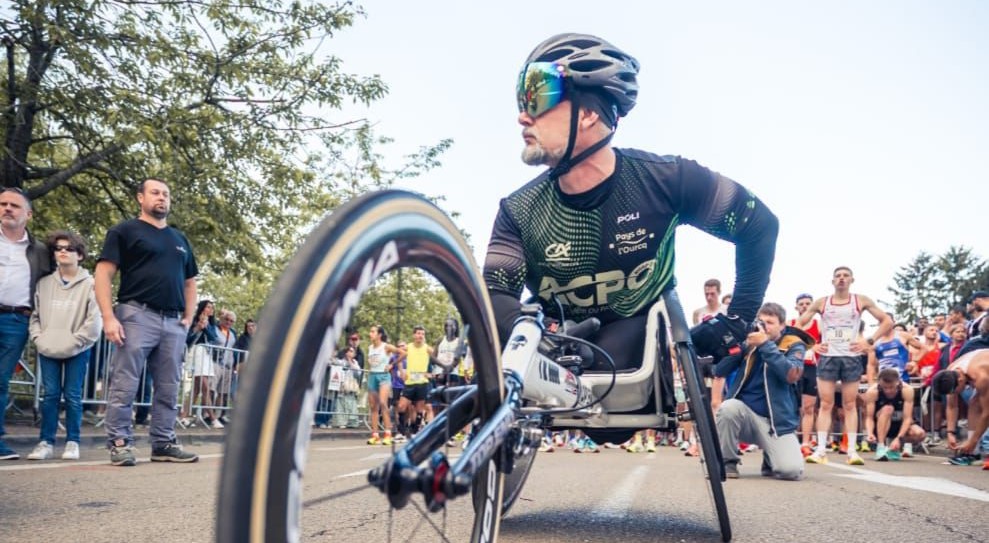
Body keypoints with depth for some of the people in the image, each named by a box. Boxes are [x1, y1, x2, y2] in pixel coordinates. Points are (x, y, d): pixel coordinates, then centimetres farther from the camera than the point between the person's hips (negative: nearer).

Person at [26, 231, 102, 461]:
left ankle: (73, 442, 10)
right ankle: (46, 442, 10)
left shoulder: (89, 284, -5)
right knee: (50, 395, 5)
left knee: (73, 396, 2)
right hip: (48, 351, 3)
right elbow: (35, 314, 11)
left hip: (77, 352, -3)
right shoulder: (44, 283, 8)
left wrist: (75, 341, -12)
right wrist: (38, 338, -2)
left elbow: (95, 320, -10)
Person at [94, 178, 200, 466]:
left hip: (173, 322, 6)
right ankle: (119, 443, 3)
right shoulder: (125, 231, 4)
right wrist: (109, 317, -14)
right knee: (124, 385, -5)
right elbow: (103, 274, -4)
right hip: (137, 315, -5)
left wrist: (188, 317, 12)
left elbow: (189, 281, 25)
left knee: (168, 388, 7)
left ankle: (163, 444, 14)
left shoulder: (180, 239, 21)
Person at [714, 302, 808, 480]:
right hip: (745, 413, 2)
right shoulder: (748, 340, 7)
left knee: (792, 470, -22)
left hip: (776, 419, -1)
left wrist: (766, 345, -23)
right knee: (728, 407, -34)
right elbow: (719, 371, -1)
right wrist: (741, 344, -12)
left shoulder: (793, 345, 1)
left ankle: (770, 458, 17)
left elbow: (792, 375, -20)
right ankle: (727, 463, -10)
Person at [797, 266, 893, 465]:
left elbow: (887, 321, 6)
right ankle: (821, 450, -3)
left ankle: (852, 450, 4)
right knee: (826, 404, -2)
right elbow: (799, 325, 10)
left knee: (850, 405, 2)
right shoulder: (821, 303, 5)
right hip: (828, 357, 0)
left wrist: (869, 341, -3)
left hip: (851, 357, 0)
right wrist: (811, 344, -1)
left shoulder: (861, 301, 4)